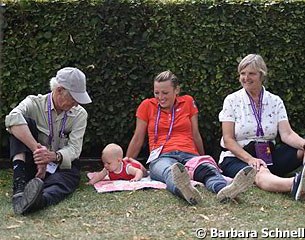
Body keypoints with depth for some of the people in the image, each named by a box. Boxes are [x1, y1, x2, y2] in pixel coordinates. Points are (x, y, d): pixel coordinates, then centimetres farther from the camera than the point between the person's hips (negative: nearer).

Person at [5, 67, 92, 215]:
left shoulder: (80, 114, 0)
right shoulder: (34, 103, -6)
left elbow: (74, 149, -11)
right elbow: (13, 119, -29)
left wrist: (55, 156, -35)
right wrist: (38, 150, -38)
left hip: (62, 166, 1)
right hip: (31, 164, 0)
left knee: (71, 174, -35)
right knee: (23, 122, -22)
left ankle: (41, 199, -71)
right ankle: (20, 185, -41)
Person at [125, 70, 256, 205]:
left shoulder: (188, 102, 16)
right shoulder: (147, 106, 13)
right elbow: (138, 139, 19)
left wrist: (202, 158, 26)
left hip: (189, 155, 2)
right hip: (162, 157, -2)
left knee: (208, 168, -37)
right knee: (171, 172, -42)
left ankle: (224, 189, -69)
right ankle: (184, 190, -76)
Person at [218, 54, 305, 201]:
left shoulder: (275, 101, 9)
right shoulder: (232, 100, 2)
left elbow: (287, 134, -2)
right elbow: (228, 139, -5)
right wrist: (250, 159, -21)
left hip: (268, 156, 5)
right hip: (237, 158, -4)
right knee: (260, 174, -39)